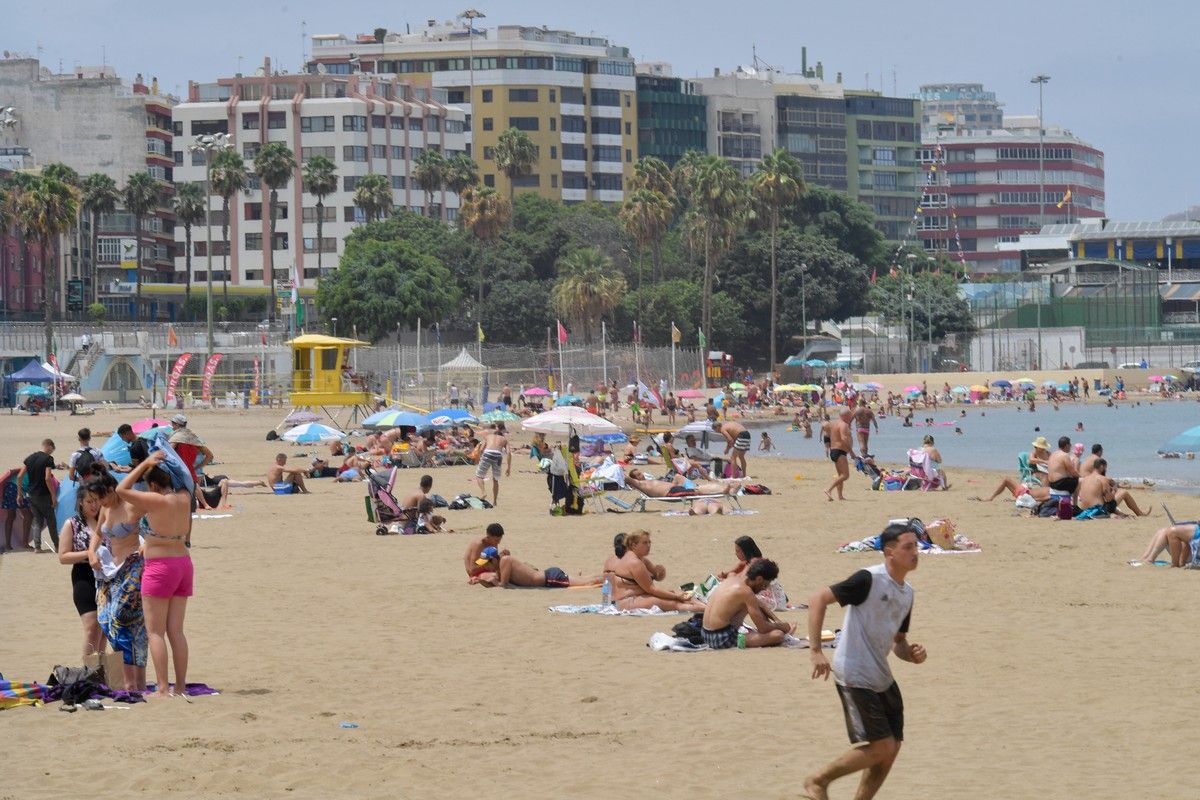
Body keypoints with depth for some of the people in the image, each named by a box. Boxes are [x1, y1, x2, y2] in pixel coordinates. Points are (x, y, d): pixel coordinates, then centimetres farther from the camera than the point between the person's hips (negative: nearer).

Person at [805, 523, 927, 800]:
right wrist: (816, 651, -23)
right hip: (855, 677, -9)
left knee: (892, 748, 6)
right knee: (882, 746, -10)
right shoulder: (869, 580, -16)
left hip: (882, 678, 9)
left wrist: (911, 654, -2)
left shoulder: (907, 592, 10)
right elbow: (819, 599, -17)